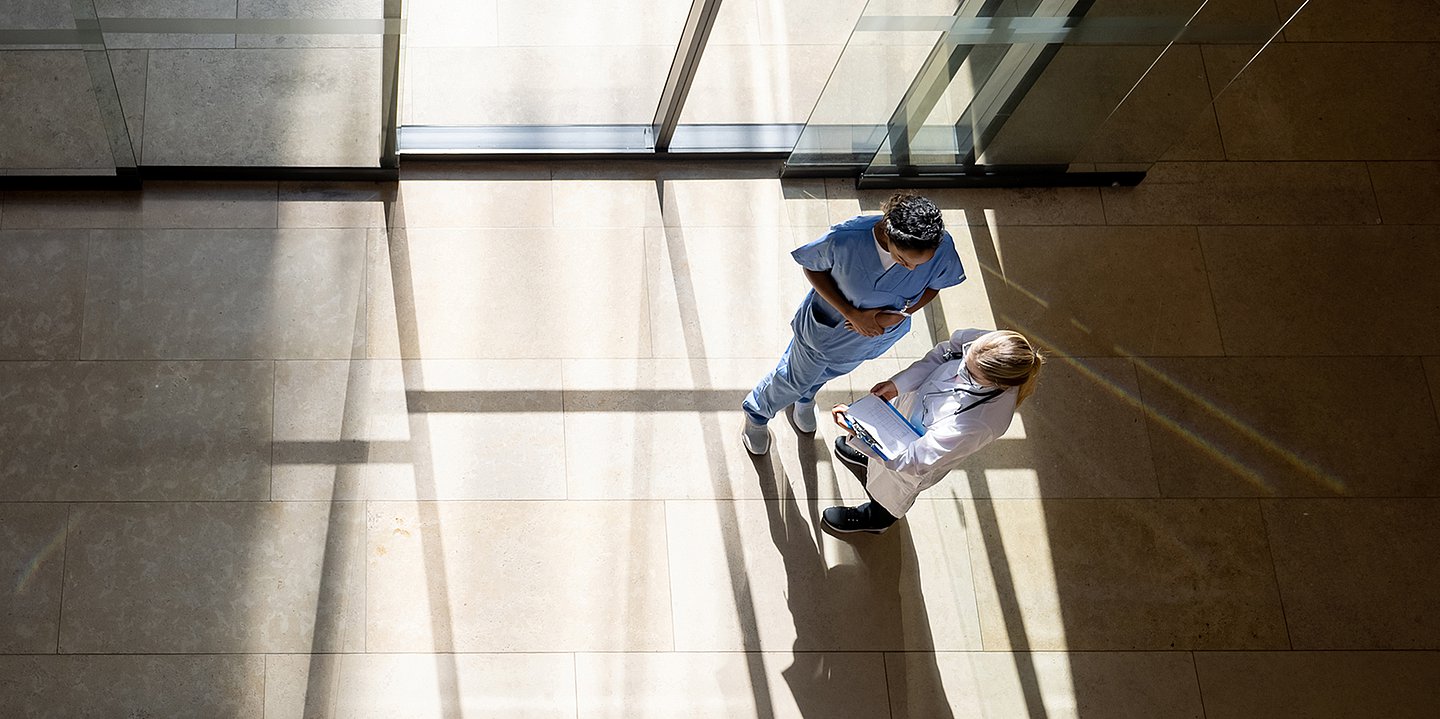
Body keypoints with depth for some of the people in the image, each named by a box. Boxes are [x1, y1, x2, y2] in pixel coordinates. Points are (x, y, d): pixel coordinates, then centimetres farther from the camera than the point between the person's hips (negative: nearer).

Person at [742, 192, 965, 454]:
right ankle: (756, 414, 57)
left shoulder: (942, 247, -35)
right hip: (826, 325, -3)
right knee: (795, 379, 25)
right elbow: (811, 266, -21)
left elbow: (933, 285, -11)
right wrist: (851, 313, -29)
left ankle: (804, 398, 70)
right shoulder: (845, 239, -43)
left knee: (832, 371, 35)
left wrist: (897, 315, -27)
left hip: (881, 333, 3)